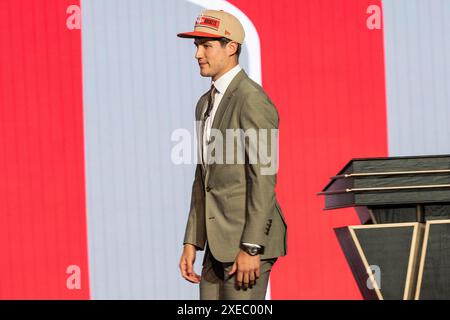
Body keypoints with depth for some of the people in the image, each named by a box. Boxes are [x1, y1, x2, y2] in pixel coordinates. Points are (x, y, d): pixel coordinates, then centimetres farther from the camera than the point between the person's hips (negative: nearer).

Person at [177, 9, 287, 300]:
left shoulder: (252, 100, -13)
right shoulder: (207, 104, 17)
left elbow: (264, 178, -18)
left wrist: (251, 248, -21)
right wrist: (191, 243, 14)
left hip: (249, 240, -9)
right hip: (219, 243, 9)